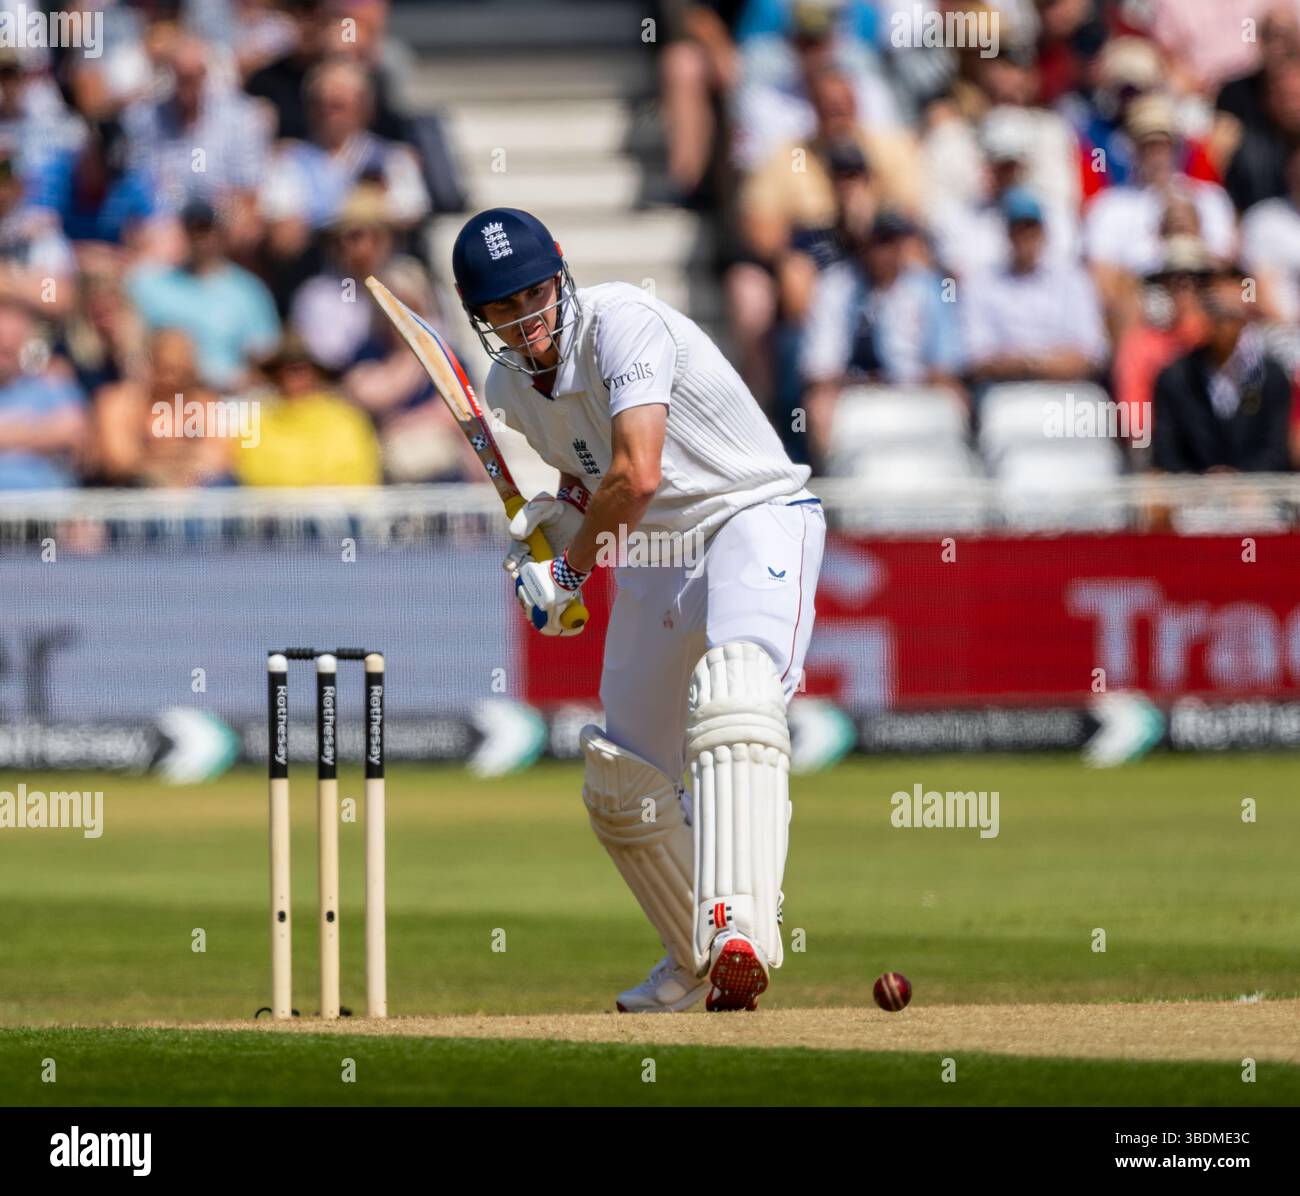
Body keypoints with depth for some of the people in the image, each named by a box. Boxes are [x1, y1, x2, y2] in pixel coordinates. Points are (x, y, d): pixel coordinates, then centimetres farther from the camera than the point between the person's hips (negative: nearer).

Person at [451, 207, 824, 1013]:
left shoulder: (621, 324, -22)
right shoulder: (508, 387, 3)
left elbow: (638, 474, -31)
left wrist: (572, 568, -17)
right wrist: (560, 517, -1)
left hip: (755, 516, -9)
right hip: (651, 557, 9)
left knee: (733, 686, -36)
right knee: (622, 782, 9)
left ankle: (739, 929, -53)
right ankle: (698, 961, 31)